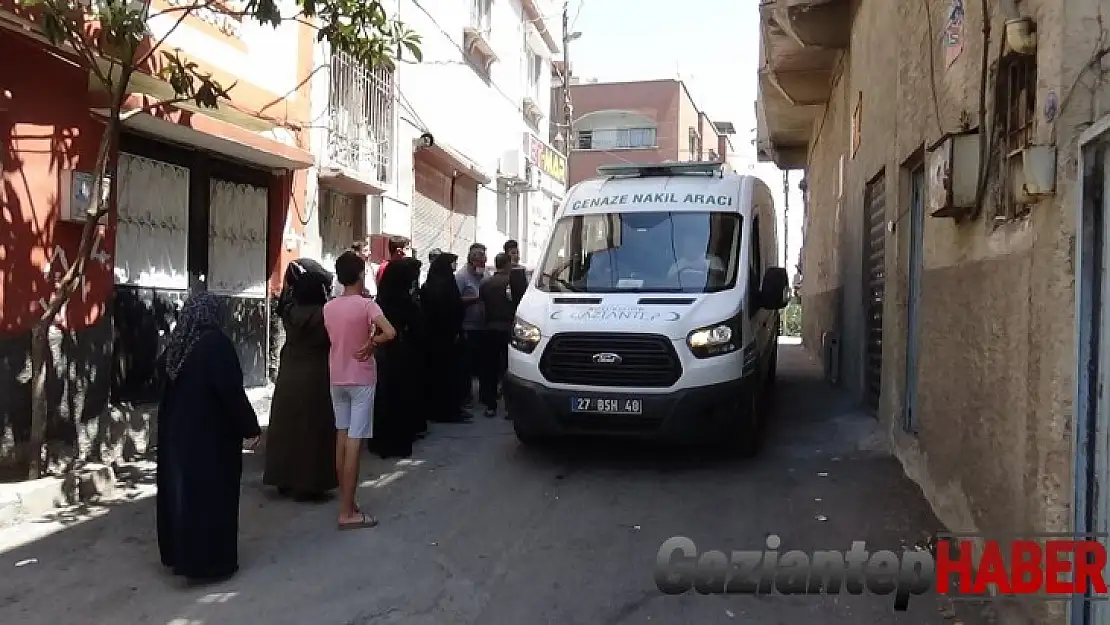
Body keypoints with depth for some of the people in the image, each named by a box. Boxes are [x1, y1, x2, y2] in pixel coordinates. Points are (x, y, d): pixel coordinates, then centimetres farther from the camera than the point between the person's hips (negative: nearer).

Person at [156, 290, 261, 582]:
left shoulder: (177, 344, 3)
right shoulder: (216, 342, -17)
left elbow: (168, 386, 12)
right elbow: (232, 391, -20)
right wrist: (249, 427, -12)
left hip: (177, 431, 7)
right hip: (212, 435, -7)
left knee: (181, 489, 16)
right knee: (211, 494, 2)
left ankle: (178, 553, 27)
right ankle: (209, 562, 7)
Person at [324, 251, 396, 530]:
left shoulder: (328, 307, 2)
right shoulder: (366, 304, -15)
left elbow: (335, 338, 7)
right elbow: (390, 333, -28)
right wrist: (371, 344, -13)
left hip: (337, 378, 6)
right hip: (361, 379, -6)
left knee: (342, 437, 15)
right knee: (354, 442, -5)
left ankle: (346, 501, 22)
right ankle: (347, 512, -4)